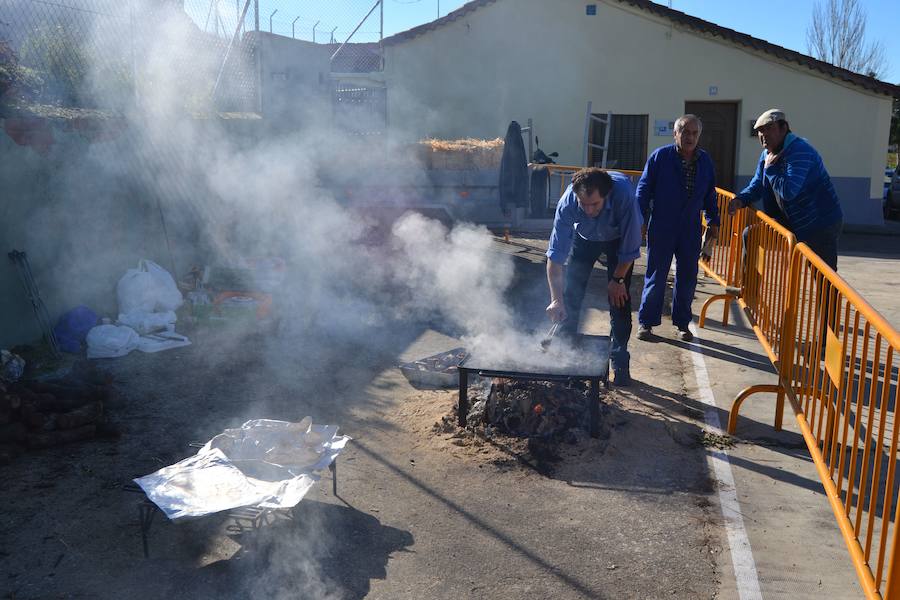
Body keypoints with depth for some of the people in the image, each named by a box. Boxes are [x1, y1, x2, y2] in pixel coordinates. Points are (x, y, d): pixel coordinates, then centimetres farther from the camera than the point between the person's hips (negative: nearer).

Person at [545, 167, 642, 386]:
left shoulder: (623, 194, -41)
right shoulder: (567, 202, -36)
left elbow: (631, 246, -27)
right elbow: (556, 254, -34)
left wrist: (618, 279, -17)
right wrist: (556, 299, -41)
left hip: (618, 240, -1)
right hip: (584, 237, 2)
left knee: (619, 298, -9)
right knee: (570, 292, -4)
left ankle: (620, 363, 3)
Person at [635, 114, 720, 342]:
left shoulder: (705, 161, 5)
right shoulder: (660, 156, -7)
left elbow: (710, 194, 15)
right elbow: (644, 189, -5)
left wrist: (713, 222, 13)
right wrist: (639, 220, -9)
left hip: (691, 230, 4)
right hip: (661, 228, -3)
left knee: (687, 277, 9)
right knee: (656, 276, 3)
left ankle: (682, 323, 22)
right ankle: (646, 322, 13)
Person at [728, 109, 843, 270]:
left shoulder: (800, 152, -22)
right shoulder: (767, 154, 8)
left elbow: (788, 192, -33)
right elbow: (756, 186, 14)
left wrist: (770, 168, -20)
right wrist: (740, 200, -7)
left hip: (822, 226, -9)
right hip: (792, 221, 9)